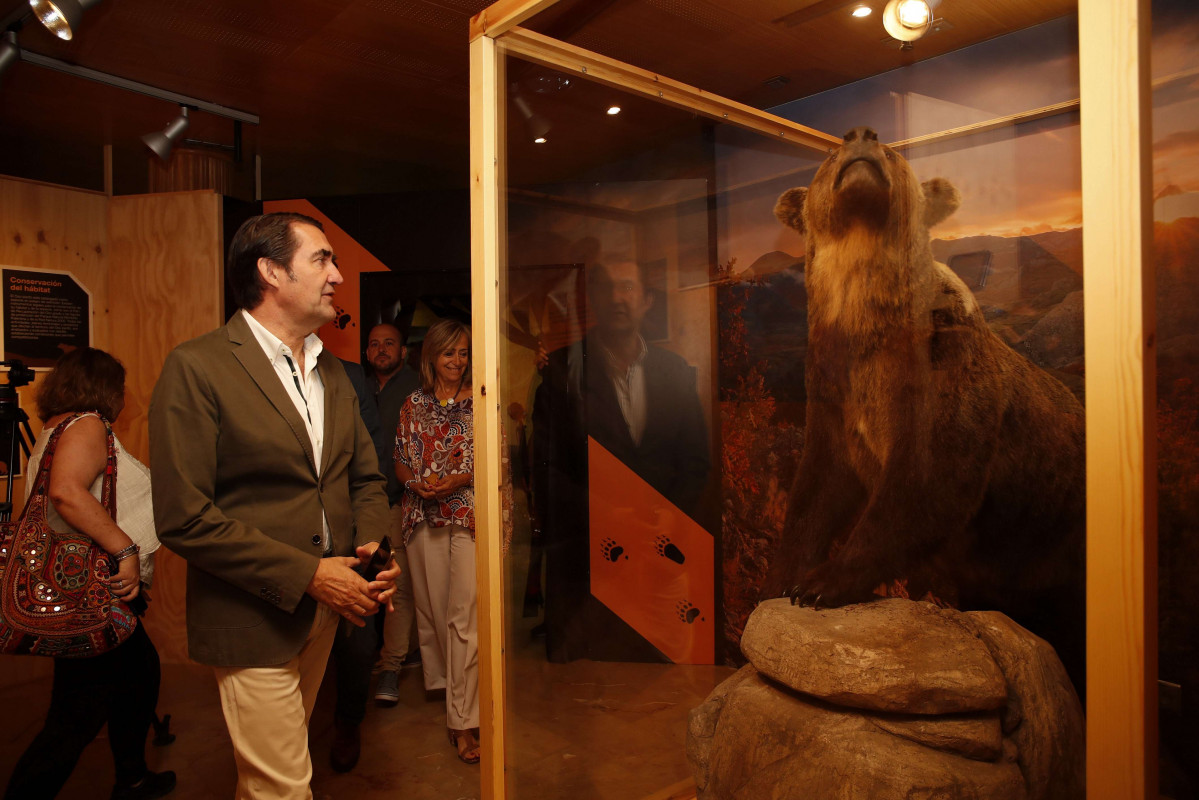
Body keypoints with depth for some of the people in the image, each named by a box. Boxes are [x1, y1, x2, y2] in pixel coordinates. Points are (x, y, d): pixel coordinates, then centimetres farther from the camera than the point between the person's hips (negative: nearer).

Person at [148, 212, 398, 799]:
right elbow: (183, 519, -19)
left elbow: (365, 476, 12)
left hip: (325, 606, 7)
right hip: (254, 616, -6)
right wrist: (306, 574, -20)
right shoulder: (197, 367, -14)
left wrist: (373, 545, -7)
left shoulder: (332, 371, 8)